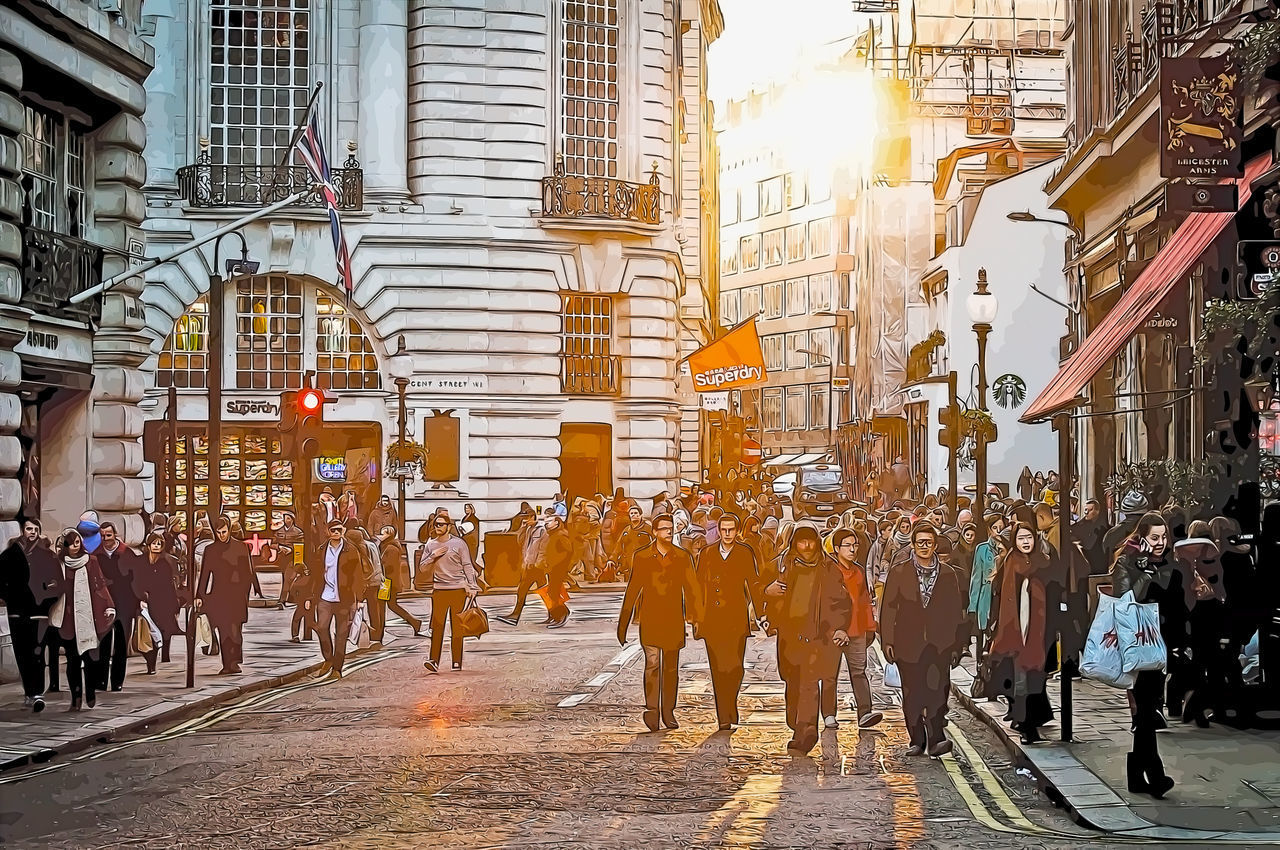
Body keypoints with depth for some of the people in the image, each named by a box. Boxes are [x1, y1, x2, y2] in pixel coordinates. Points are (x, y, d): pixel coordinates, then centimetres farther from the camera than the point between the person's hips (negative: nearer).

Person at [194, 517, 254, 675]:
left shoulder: (241, 547, 7)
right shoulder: (210, 549, 13)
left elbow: (248, 573, 6)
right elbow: (204, 574, 13)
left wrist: (244, 594, -2)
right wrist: (199, 596, 5)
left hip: (236, 595, -2)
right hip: (218, 595, 2)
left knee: (235, 630, -12)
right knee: (222, 632, 0)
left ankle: (235, 662, -5)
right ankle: (227, 665, 2)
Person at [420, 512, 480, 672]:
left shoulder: (458, 543, 2)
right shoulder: (430, 545, 10)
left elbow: (467, 566, 3)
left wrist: (472, 587, -5)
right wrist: (433, 556, -7)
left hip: (458, 589, -2)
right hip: (439, 590, 2)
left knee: (456, 627, 2)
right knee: (437, 626, -10)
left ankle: (457, 662, 7)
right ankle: (434, 661, -15)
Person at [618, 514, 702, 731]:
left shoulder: (682, 557, 8)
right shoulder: (642, 557, 3)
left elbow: (691, 589, 7)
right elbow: (632, 590, 5)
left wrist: (697, 619, -1)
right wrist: (623, 624, 5)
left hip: (674, 619, 2)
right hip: (650, 618, -2)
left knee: (671, 667, 7)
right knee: (652, 662, -12)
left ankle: (668, 712, 14)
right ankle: (651, 710, -13)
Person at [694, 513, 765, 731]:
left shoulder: (745, 554, 5)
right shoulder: (706, 554, 11)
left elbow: (754, 584, 5)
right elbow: (698, 588, 14)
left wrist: (761, 615, 1)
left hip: (736, 620, -2)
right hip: (712, 620, 2)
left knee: (735, 667, -10)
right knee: (718, 670, 0)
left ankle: (730, 706, 14)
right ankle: (724, 718, 5)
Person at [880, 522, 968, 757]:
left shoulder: (948, 575, 10)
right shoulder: (898, 572, 7)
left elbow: (956, 612, 13)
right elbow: (888, 609, 5)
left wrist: (957, 645, 9)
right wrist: (887, 641, -2)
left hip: (939, 644, 0)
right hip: (908, 644, 0)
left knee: (938, 690, -15)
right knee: (912, 694, 4)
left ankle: (936, 740, -17)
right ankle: (917, 741, 13)